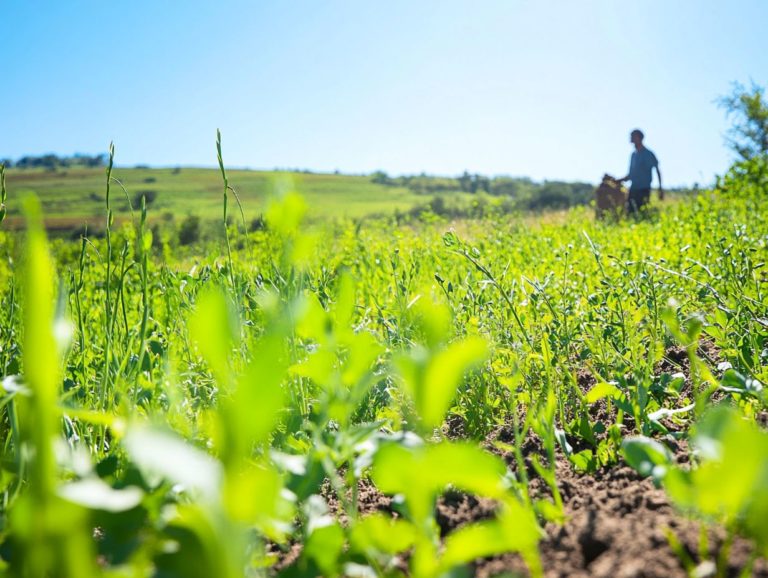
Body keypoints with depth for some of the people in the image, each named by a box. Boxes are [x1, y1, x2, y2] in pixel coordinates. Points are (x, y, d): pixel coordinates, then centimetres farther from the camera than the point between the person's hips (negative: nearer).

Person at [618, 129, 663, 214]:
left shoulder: (648, 154, -5)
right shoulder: (633, 155, 15)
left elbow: (657, 171, -5)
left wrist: (660, 189, -9)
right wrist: (619, 181, 11)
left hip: (644, 190, -7)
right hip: (633, 189, 7)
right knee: (630, 212, 3)